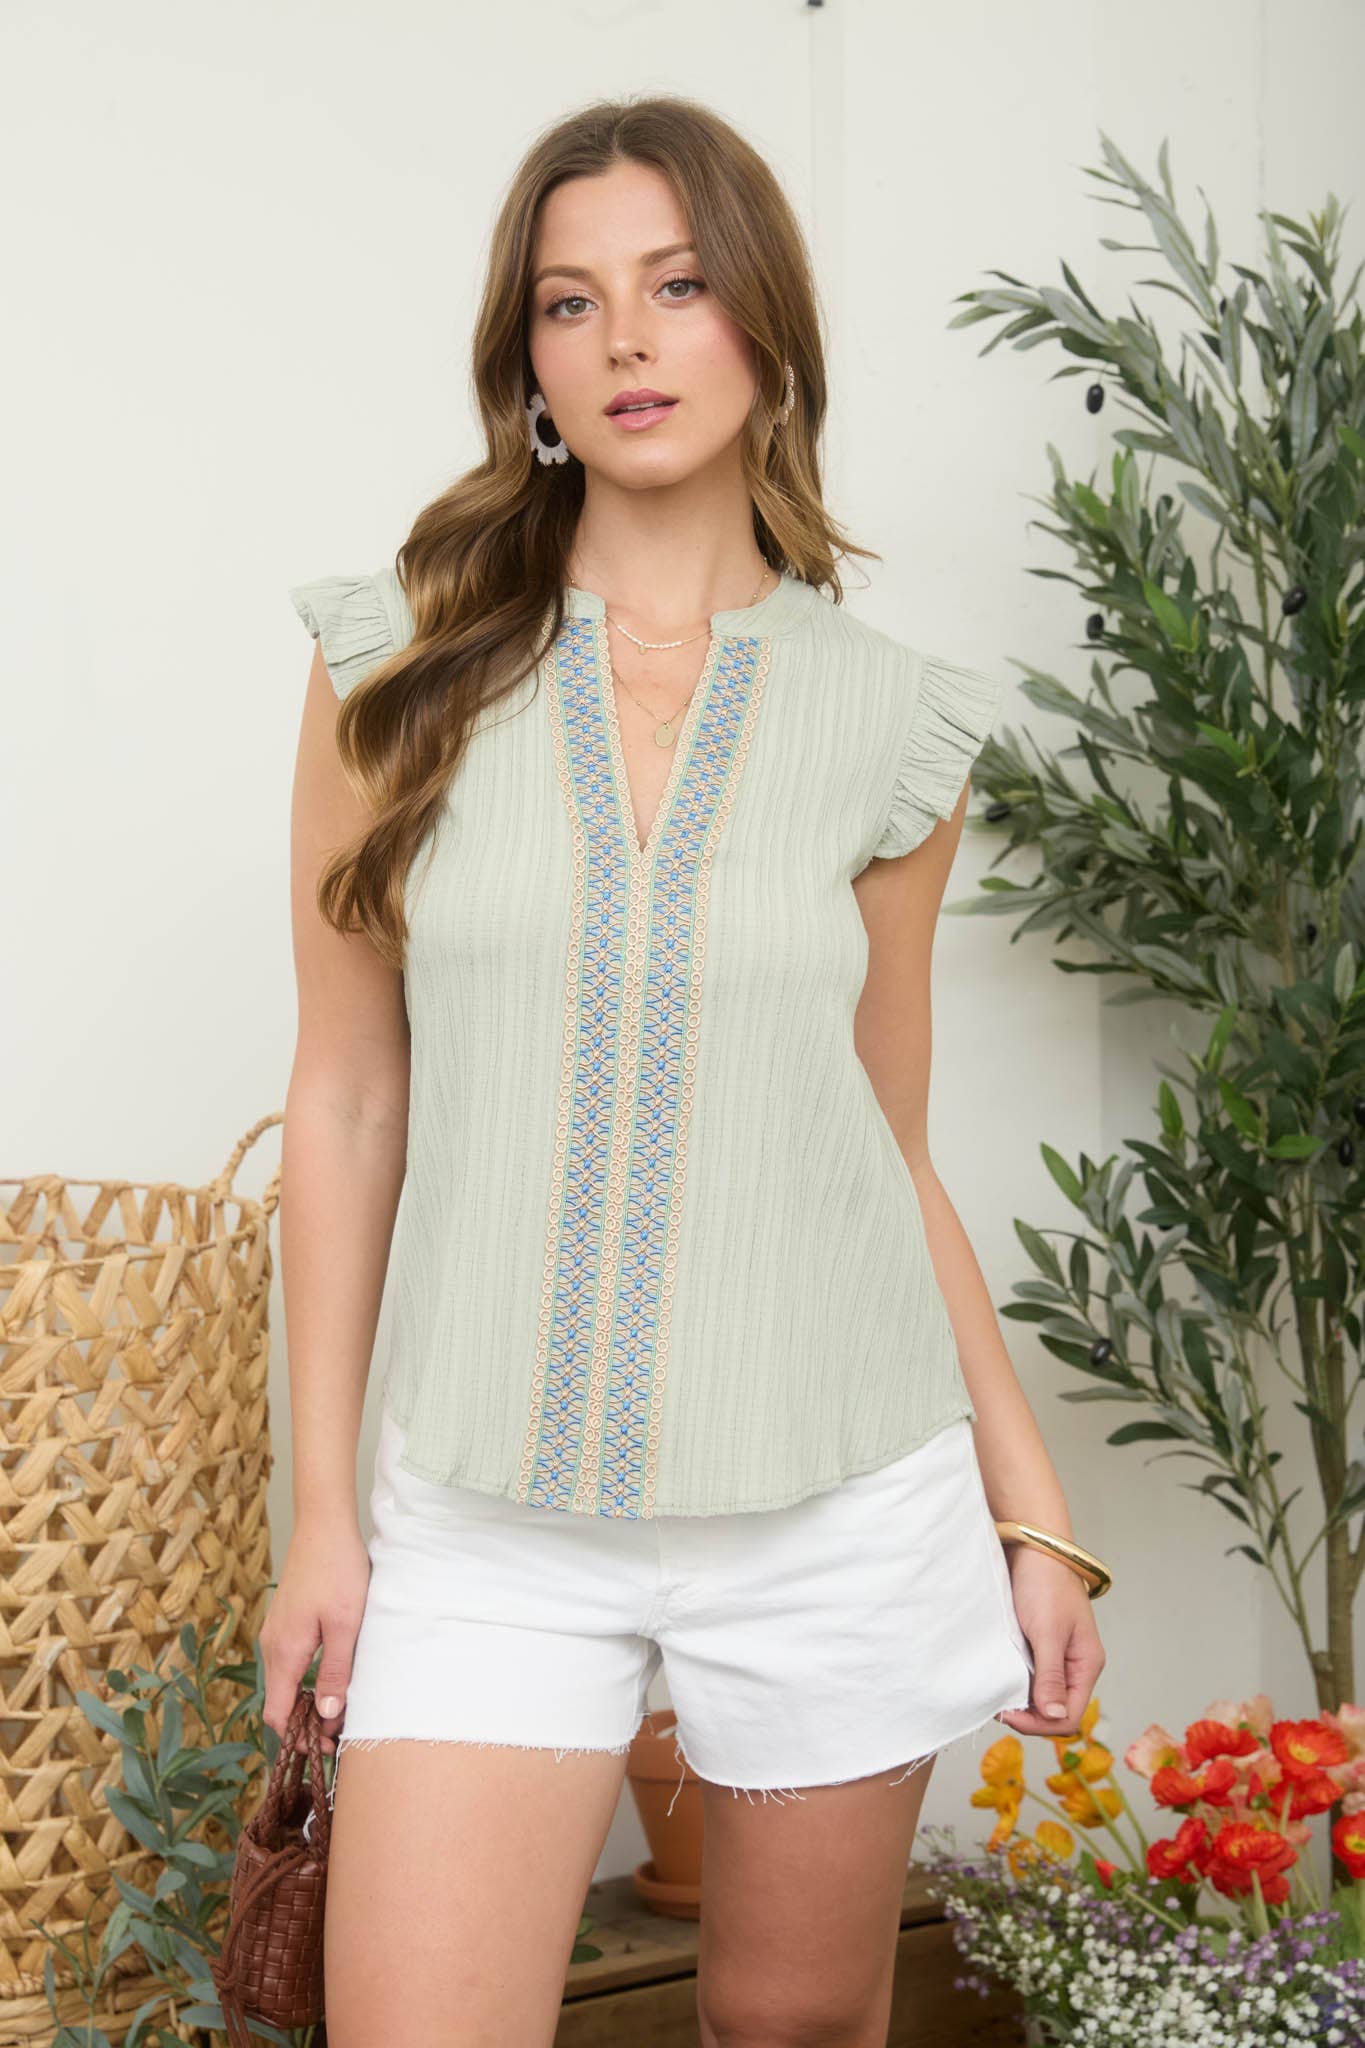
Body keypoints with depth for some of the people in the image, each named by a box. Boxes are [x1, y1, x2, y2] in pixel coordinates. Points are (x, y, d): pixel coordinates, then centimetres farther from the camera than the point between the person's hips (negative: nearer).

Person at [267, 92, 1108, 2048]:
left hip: (840, 1501, 1)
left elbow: (894, 1152, 8)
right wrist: (324, 1508, 0)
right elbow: (349, 1103, 2)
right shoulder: (403, 667, -1)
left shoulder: (886, 718, 1)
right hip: (494, 1520, 0)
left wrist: (1035, 1512, 8)